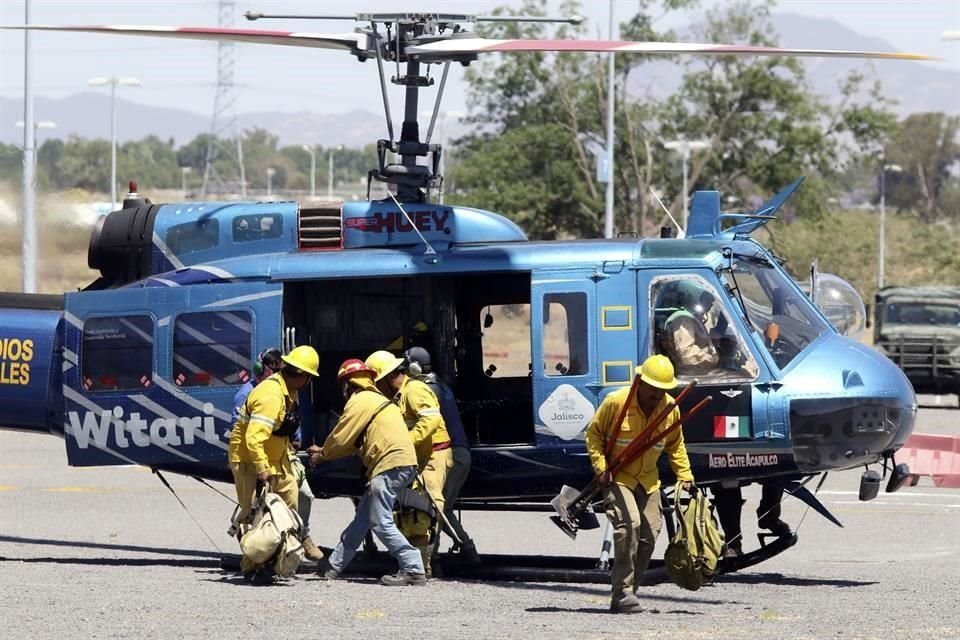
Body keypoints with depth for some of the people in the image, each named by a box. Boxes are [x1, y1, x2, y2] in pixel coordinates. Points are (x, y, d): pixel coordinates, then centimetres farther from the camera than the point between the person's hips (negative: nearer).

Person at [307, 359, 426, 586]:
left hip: (391, 465, -10)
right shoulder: (376, 399, 28)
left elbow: (341, 438, -3)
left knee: (380, 522, -11)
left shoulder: (360, 401, -4)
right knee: (363, 517, 16)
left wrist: (323, 454, 16)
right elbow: (354, 443, 31)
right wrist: (324, 451, 32)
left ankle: (413, 570, -17)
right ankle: (334, 566, 24)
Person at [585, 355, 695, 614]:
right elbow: (593, 434, -4)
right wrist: (601, 468, -13)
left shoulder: (670, 408, -1)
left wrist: (685, 476, 8)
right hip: (617, 478, -6)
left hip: (648, 481, 6)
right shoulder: (616, 402, -15)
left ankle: (624, 597, 12)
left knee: (649, 535, 2)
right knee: (629, 523, -26)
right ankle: (622, 591, -23)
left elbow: (675, 445, 14)